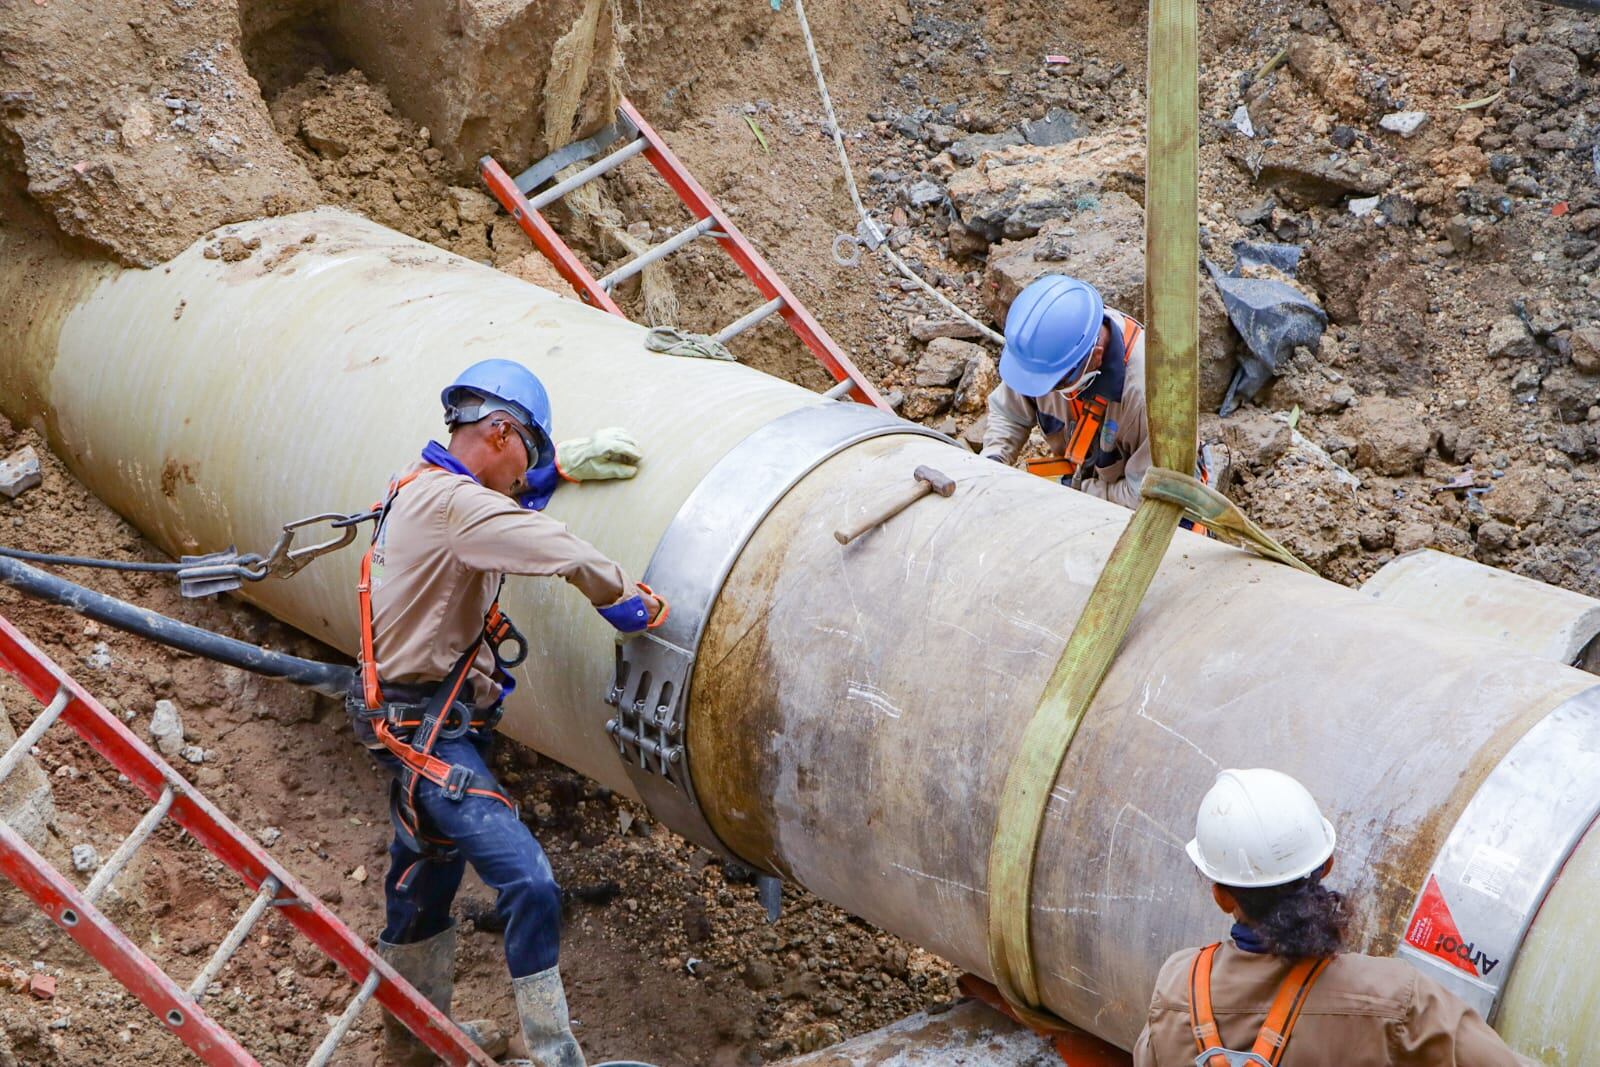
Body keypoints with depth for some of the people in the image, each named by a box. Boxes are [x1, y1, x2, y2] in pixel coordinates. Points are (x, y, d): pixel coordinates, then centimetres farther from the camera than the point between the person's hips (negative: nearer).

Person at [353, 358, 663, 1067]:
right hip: (428, 731, -11)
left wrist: (562, 465, 24)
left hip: (414, 722, 11)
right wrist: (633, 603, -13)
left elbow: (505, 492, 33)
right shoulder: (453, 502, -21)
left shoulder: (423, 488, 10)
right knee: (528, 883, -16)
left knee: (426, 876, 24)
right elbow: (564, 554, -29)